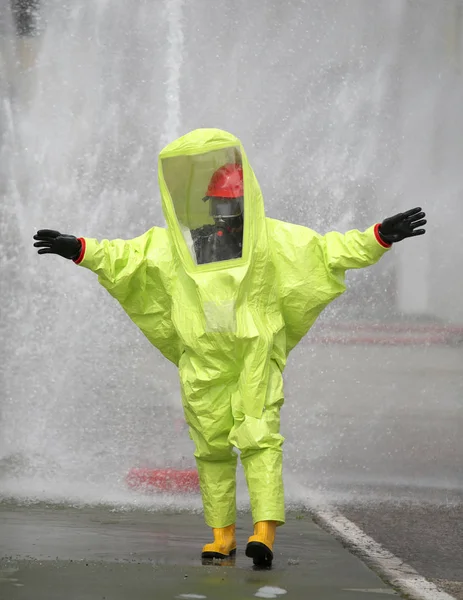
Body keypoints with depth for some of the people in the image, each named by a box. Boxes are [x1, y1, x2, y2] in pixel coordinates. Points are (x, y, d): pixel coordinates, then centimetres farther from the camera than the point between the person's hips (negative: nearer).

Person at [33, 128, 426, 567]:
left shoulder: (270, 237, 6)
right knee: (212, 446, 5)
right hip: (203, 361, 3)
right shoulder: (174, 243, 10)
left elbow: (328, 251, 6)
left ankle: (265, 529, -22)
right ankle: (222, 535, 14)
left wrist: (380, 236, -4)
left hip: (256, 355, -2)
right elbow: (124, 257, 16)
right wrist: (78, 249, 7)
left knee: (259, 437, -15)